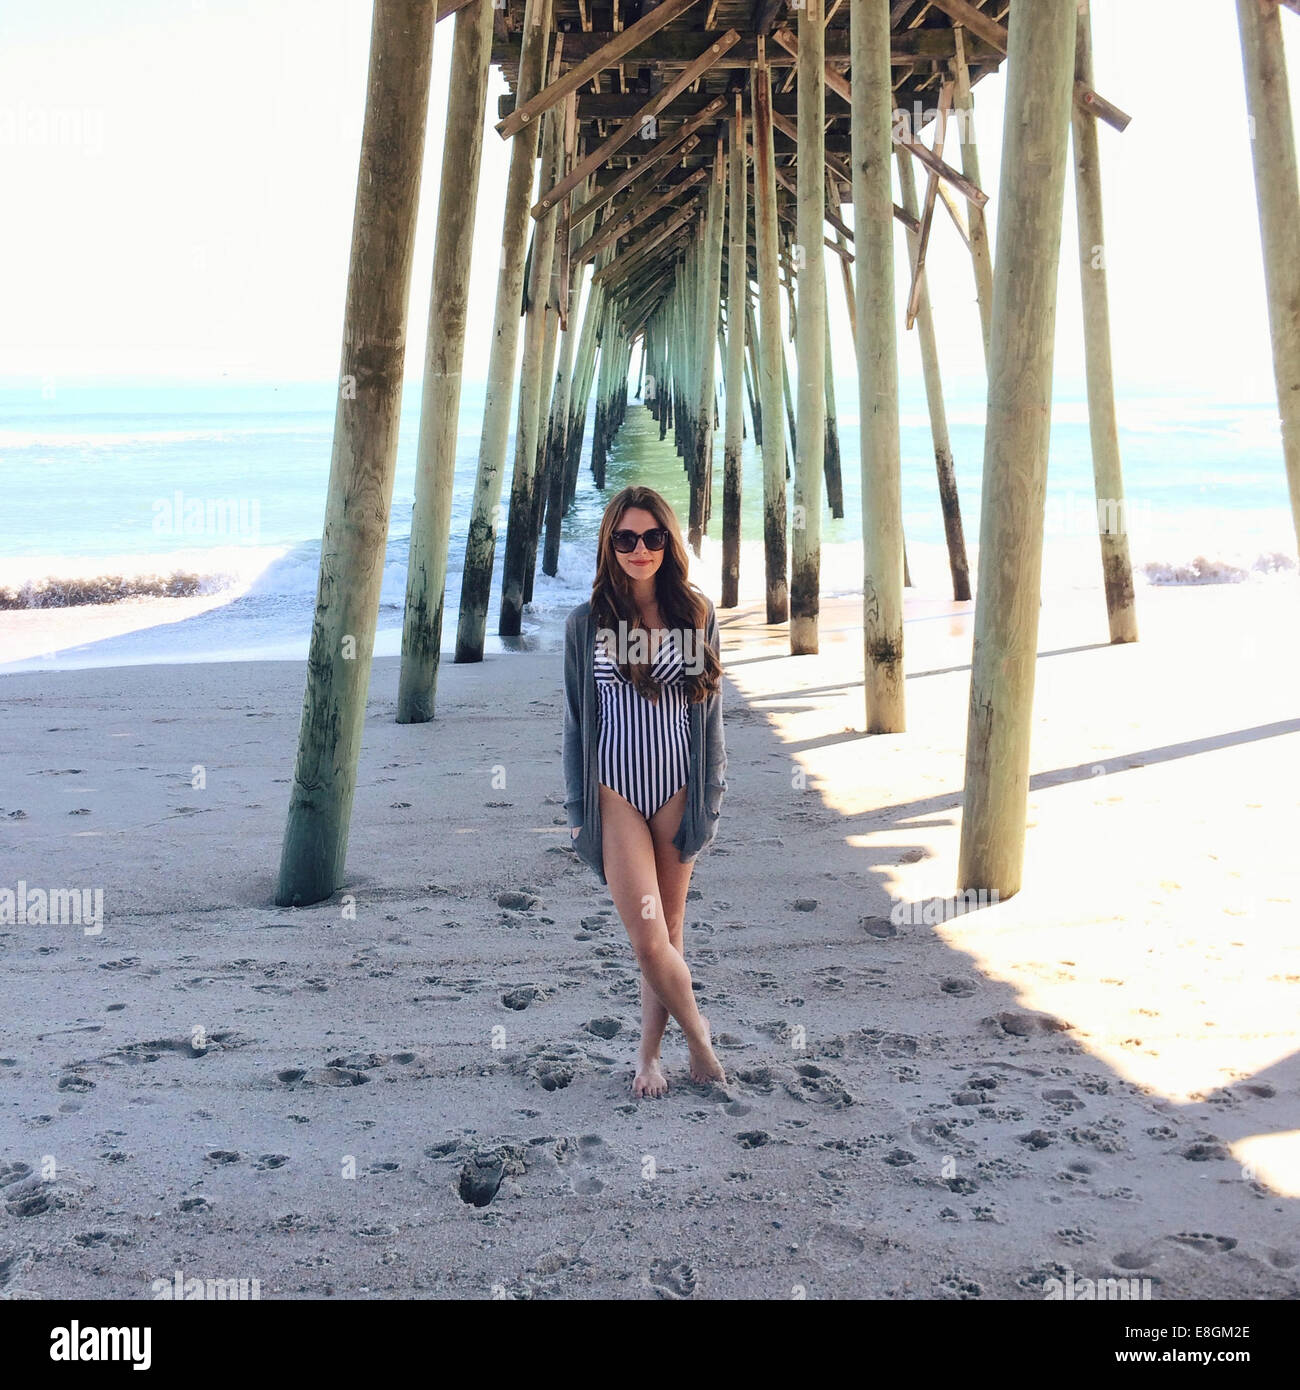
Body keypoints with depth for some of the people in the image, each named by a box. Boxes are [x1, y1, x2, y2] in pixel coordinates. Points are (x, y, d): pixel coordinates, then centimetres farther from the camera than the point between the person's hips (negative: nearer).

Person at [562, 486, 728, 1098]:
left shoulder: (697, 614, 3)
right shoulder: (587, 623, 2)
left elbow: (709, 710, 7)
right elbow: (577, 718, 5)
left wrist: (713, 791, 4)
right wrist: (577, 806, 4)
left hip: (679, 789, 1)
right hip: (617, 792, -1)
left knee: (668, 931, 8)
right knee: (649, 939, -7)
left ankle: (648, 1052, 26)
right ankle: (697, 1031, 18)